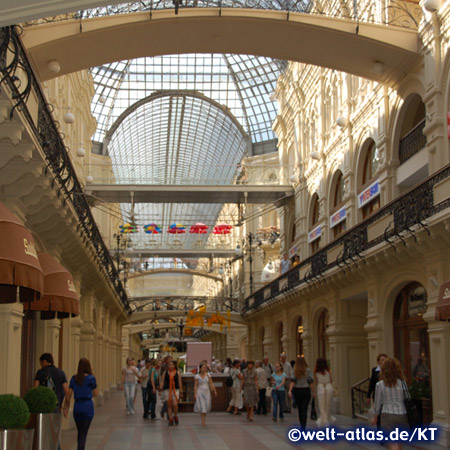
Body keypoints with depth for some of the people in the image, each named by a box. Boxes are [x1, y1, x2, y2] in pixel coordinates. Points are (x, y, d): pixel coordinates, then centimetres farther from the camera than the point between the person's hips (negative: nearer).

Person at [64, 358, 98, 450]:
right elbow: (96, 394, -1)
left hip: (77, 408, 4)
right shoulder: (91, 378, -7)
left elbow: (69, 394, 1)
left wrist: (66, 406, 8)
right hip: (88, 407, -4)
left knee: (80, 432, 19)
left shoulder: (74, 379, 3)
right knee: (83, 433, -3)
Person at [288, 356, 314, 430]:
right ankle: (303, 426, -14)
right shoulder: (308, 370, -4)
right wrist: (312, 391, 2)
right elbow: (310, 381, -7)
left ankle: (302, 426, 25)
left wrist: (290, 390, -16)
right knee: (304, 409, -4)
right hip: (306, 390, -2)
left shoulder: (295, 371, -2)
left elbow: (292, 381, -11)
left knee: (300, 409, 15)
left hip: (297, 391, 2)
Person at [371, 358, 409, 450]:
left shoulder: (380, 384, -5)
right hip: (402, 415, 3)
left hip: (388, 416, -3)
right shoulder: (402, 383, -1)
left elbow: (377, 403, 2)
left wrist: (375, 418, 17)